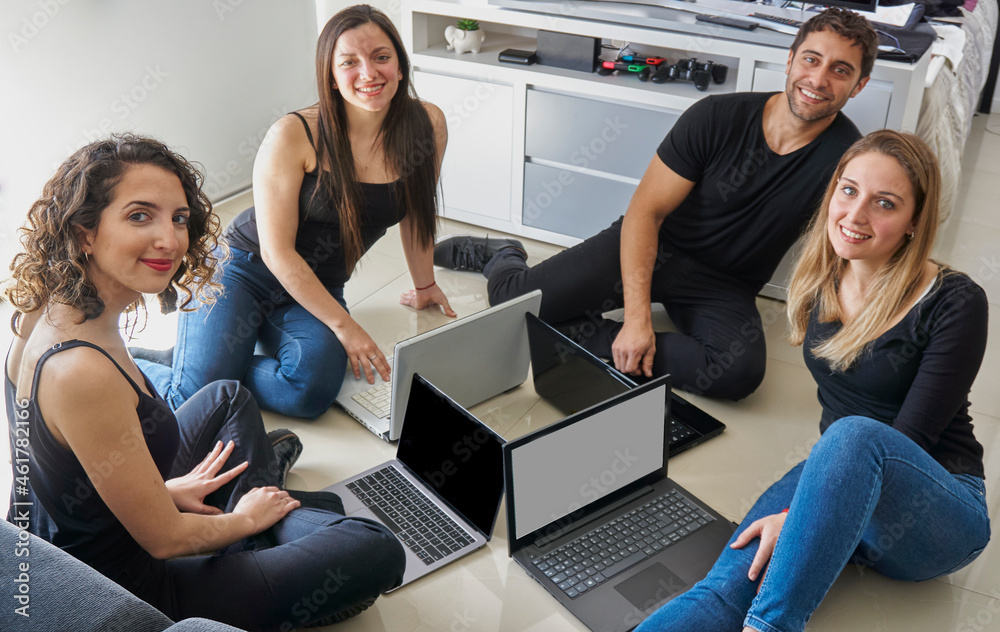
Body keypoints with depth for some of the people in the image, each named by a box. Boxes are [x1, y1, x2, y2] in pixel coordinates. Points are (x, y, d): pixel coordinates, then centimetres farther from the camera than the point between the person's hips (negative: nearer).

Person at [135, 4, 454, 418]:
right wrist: (344, 325, -18)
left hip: (317, 289, 4)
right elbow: (276, 251, -17)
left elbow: (416, 211, 9)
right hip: (243, 270, -3)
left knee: (311, 392, -27)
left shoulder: (427, 125, -8)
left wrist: (424, 285, 20)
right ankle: (135, 365, 13)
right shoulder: (293, 136, -20)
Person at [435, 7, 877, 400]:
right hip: (650, 245, 0)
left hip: (722, 288, 1)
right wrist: (637, 316, -24)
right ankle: (504, 258, 20)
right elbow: (645, 211, -14)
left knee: (741, 370, -34)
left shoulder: (843, 156, -12)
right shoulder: (716, 116, -12)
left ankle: (587, 336, -19)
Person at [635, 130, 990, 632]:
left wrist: (798, 516, -25)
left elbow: (910, 439, -17)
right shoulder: (819, 283, 3)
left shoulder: (955, 304, -13)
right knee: (728, 587, -26)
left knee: (855, 435, -39)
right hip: (837, 476, 4)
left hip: (939, 511, -4)